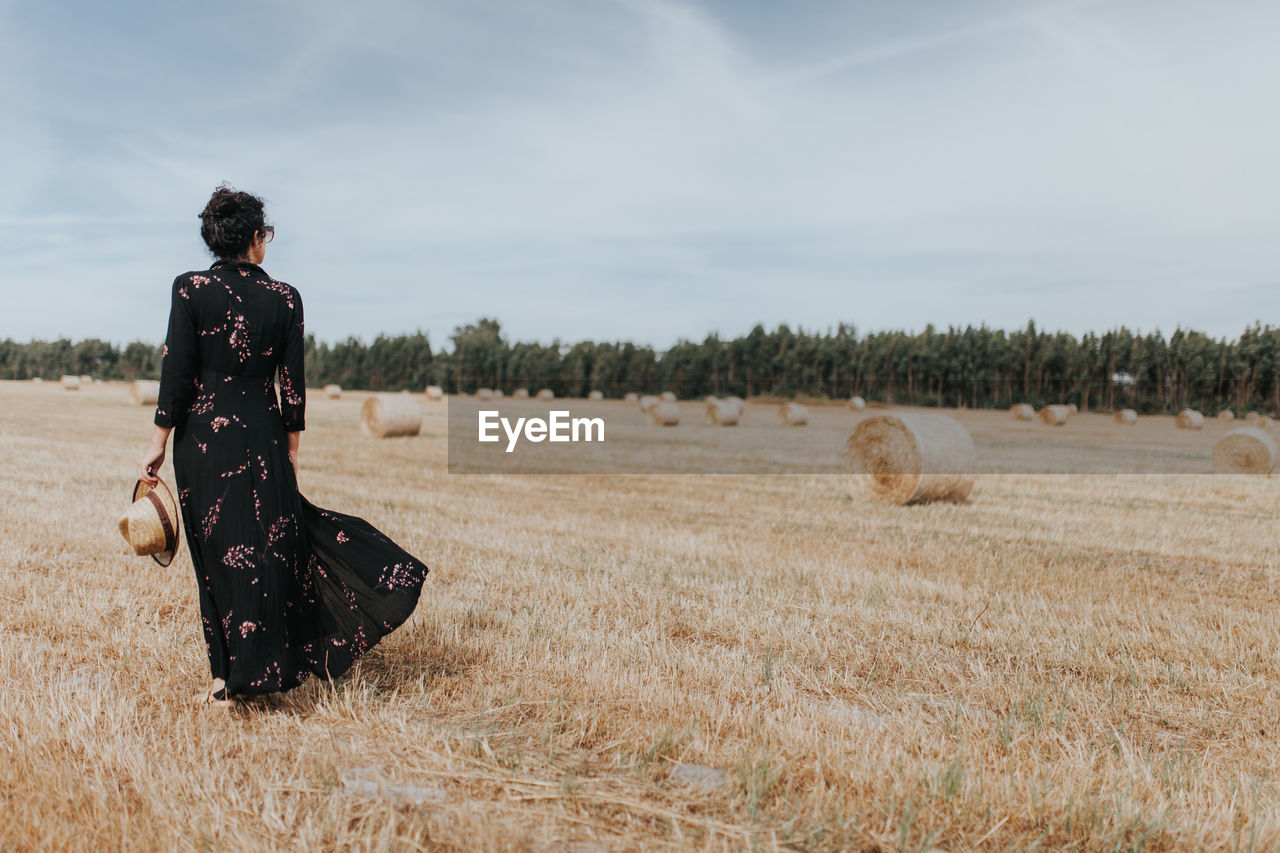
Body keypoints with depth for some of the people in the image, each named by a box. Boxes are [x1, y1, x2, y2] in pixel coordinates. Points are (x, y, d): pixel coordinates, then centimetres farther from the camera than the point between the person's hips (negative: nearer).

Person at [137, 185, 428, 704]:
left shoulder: (189, 289, -5)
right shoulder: (285, 299, -3)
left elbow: (176, 374, -6)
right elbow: (293, 384, -1)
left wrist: (159, 443, 1)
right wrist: (290, 451, 8)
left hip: (202, 436, 0)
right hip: (263, 439, 0)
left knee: (218, 553, 9)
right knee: (264, 547, 10)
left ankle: (229, 674, 14)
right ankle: (252, 673, 15)